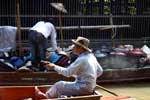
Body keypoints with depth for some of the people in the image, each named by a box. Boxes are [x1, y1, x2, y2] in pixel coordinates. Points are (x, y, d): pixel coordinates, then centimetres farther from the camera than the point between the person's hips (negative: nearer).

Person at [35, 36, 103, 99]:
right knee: (62, 83, 17)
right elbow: (100, 71, 12)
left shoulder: (81, 60, -22)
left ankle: (47, 96, 24)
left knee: (59, 85, 2)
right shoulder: (91, 56, 4)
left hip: (83, 88, -9)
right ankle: (47, 95, 25)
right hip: (90, 87, 9)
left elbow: (67, 72, -17)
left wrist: (54, 67, -7)